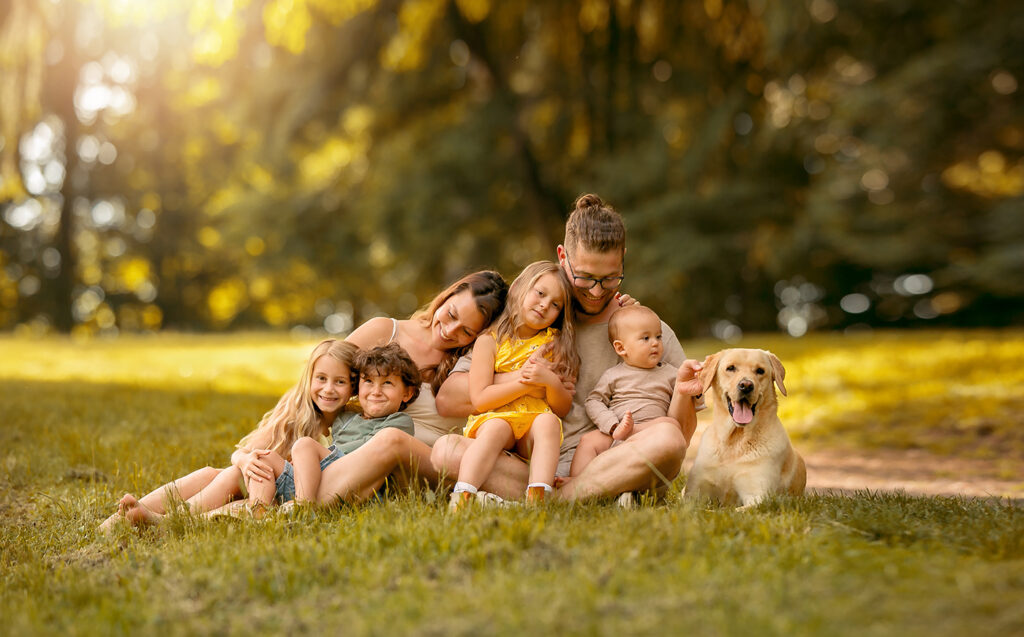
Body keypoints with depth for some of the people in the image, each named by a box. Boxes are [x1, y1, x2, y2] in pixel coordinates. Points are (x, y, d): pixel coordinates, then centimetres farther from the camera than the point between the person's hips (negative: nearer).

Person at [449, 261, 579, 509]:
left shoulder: (555, 346, 15)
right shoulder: (489, 341, 7)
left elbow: (563, 409, 9)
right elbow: (479, 399, -5)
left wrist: (551, 381, -12)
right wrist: (524, 383, -12)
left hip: (534, 427, 2)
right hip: (495, 417, -2)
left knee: (548, 421, -31)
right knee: (496, 429, -36)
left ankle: (537, 498, -47)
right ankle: (461, 499, -53)